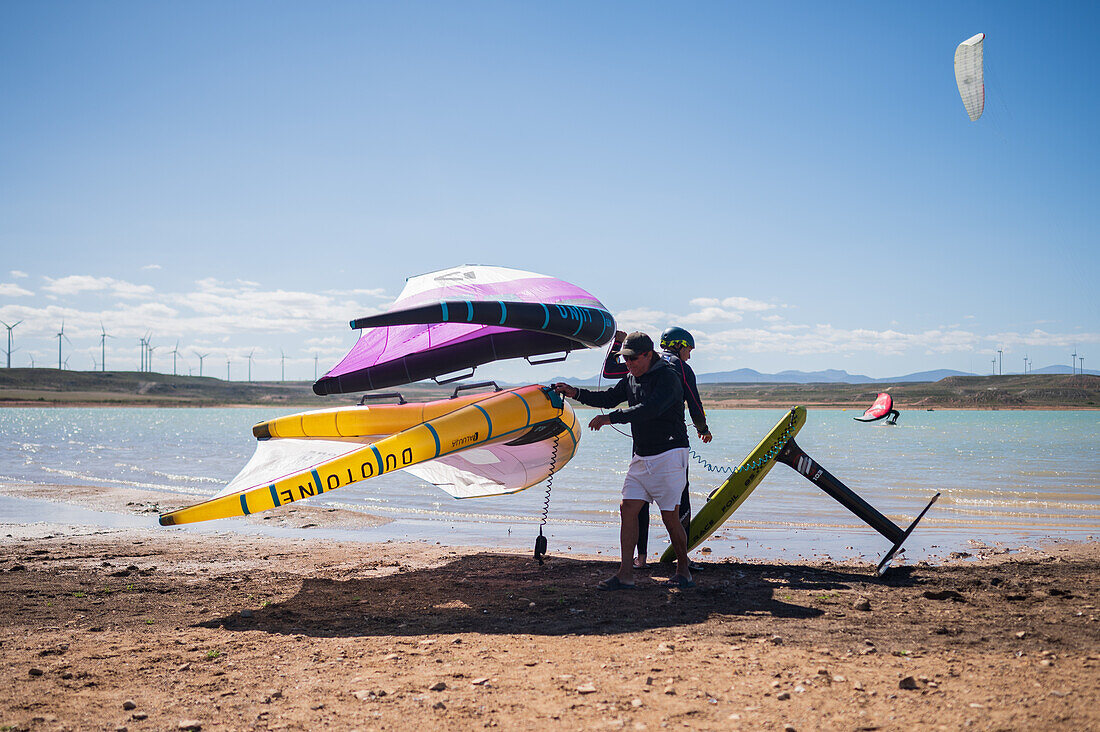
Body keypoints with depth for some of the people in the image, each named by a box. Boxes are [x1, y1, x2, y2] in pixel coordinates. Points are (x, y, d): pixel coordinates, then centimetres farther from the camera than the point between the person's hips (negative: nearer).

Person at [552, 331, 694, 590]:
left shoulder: (668, 378, -15)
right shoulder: (631, 379, 12)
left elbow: (649, 409, -28)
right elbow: (608, 398, 21)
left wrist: (610, 418, -29)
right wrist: (576, 393, 7)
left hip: (669, 455, -8)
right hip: (641, 457, 8)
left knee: (670, 517, -4)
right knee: (628, 508, -2)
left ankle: (683, 571, 15)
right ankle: (625, 575, 0)